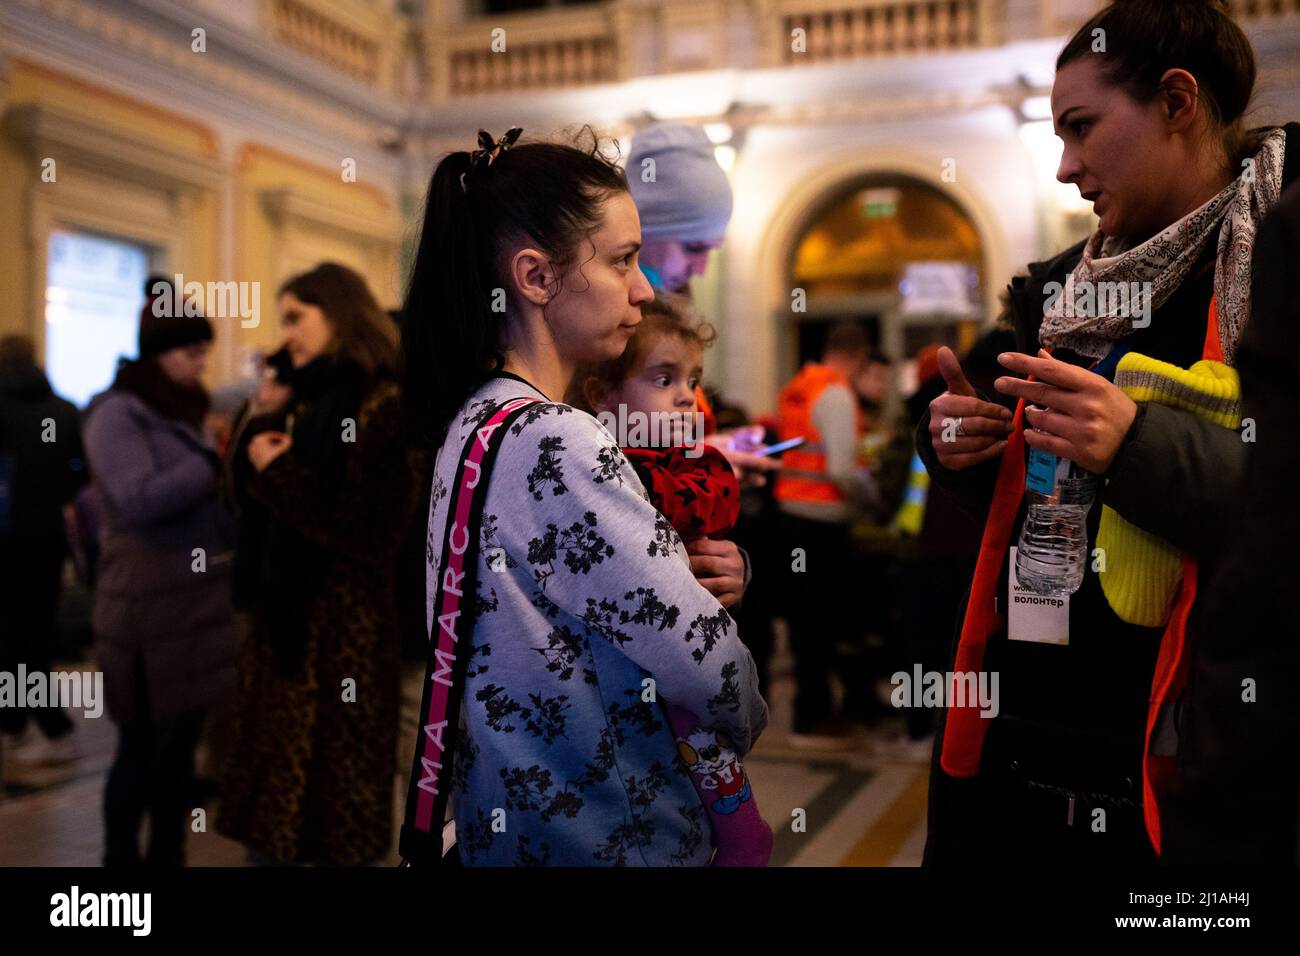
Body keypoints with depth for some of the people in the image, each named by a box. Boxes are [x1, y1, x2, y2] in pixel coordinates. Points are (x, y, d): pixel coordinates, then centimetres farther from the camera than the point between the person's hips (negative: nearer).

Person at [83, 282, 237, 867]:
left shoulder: (186, 411, 15)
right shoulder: (116, 414, -7)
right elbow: (137, 501, -20)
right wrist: (222, 466, -20)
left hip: (201, 602, 7)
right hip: (148, 611, -7)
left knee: (181, 744, 12)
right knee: (141, 750, 2)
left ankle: (168, 856, 23)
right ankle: (121, 859, 16)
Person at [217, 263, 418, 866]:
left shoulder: (383, 406, -12)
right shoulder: (304, 401, 13)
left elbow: (367, 530, -19)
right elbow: (252, 500, 13)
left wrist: (279, 471, -13)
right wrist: (263, 430, -3)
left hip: (342, 621, -8)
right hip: (284, 610, 8)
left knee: (335, 775, 4)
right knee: (272, 775, 14)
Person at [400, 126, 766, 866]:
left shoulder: (475, 421, 4)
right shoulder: (557, 446, -25)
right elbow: (711, 668, -24)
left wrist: (688, 579, -7)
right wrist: (746, 719, -2)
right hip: (611, 839, -9)